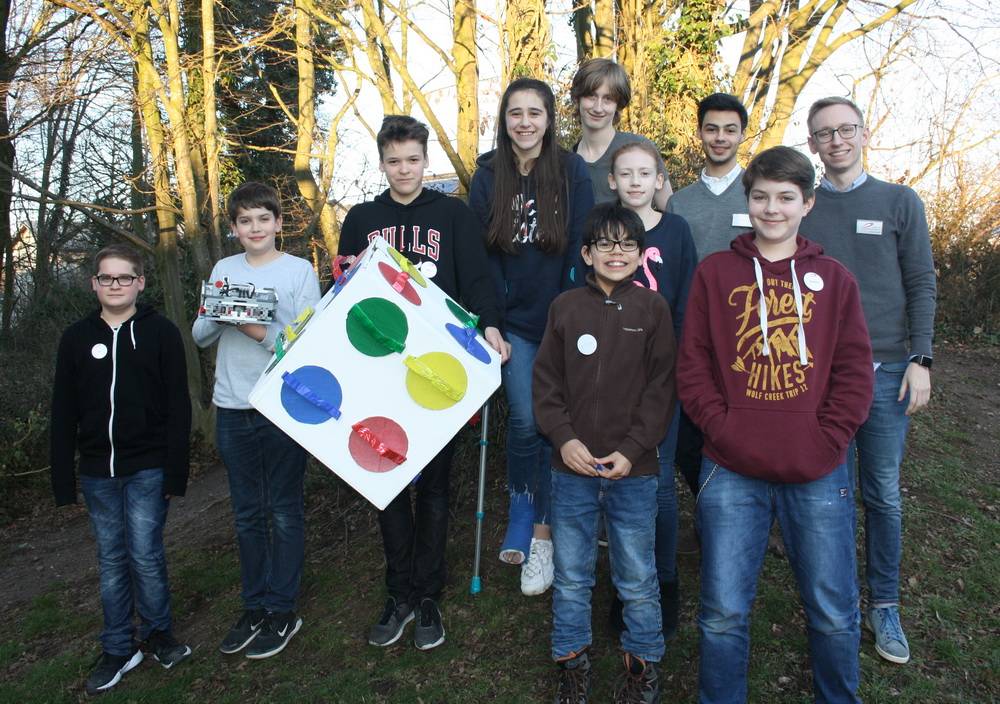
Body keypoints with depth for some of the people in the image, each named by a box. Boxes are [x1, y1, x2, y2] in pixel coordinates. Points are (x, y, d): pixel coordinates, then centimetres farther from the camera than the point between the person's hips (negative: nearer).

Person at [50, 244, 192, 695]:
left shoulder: (161, 332, -3)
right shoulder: (76, 338, 6)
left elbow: (178, 407, -5)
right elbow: (63, 414, 7)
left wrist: (176, 472, -9)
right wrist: (63, 480, 3)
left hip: (147, 470, -3)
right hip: (97, 473, 3)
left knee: (145, 556, -1)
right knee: (111, 562, 11)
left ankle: (158, 633, 22)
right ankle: (118, 649, 24)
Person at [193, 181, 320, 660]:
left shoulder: (299, 270, -2)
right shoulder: (224, 270, 10)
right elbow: (201, 337, 9)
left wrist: (263, 332, -21)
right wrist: (220, 314, -11)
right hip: (233, 406, 4)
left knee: (284, 512, 5)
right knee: (247, 513, 13)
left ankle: (281, 611, 18)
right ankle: (254, 607, 27)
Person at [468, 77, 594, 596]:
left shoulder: (571, 171, -1)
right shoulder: (488, 175, 4)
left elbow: (580, 248, -5)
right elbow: (480, 252, 2)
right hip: (514, 319, 1)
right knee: (525, 420, -6)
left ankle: (542, 534, 16)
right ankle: (521, 507, 22)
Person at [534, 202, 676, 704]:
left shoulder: (653, 308, 0)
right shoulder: (566, 308, 3)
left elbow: (660, 386, -2)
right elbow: (546, 381, 4)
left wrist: (632, 449, -10)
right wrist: (564, 438, -9)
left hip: (633, 470, -1)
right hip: (571, 467, 2)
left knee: (637, 580, 11)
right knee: (571, 577, 14)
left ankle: (643, 662, 33)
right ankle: (571, 660, 33)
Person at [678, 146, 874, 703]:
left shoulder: (834, 279, 8)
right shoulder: (715, 272, 6)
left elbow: (854, 374, 5)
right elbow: (692, 364, 2)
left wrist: (826, 441, -7)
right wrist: (724, 430, -8)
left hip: (818, 474, 1)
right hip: (732, 472, -1)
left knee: (834, 613, 12)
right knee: (723, 612, 5)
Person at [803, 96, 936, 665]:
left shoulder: (900, 202, 6)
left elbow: (921, 285, 5)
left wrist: (920, 359, -4)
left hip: (885, 369, 0)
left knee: (885, 494, 6)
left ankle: (885, 606, 20)